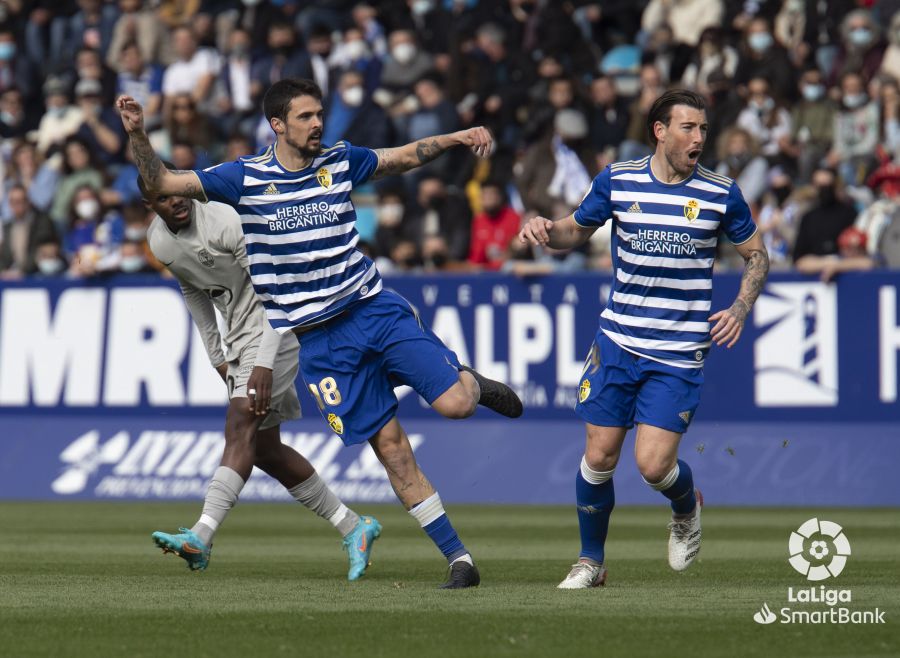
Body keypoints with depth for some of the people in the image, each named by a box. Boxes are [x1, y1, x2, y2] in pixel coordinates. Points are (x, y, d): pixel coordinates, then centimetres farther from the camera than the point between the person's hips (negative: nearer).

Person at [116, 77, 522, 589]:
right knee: (390, 446, -4)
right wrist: (139, 136, -18)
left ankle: (470, 380, 23)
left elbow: (405, 157, 21)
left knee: (454, 404, -16)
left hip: (376, 309, 1)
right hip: (319, 339, -1)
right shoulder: (246, 178, -2)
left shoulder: (340, 162, 5)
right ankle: (459, 560, 2)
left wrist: (456, 139, 8)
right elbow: (161, 183, -3)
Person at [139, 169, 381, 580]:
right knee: (265, 450, 6)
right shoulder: (158, 241, 2)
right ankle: (354, 527, 15)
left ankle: (201, 537, -33)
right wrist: (216, 357, 18)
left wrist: (264, 364, -31)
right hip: (240, 340, 9)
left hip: (276, 329, -9)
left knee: (241, 427, -22)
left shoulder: (226, 221, -23)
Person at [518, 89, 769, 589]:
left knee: (653, 464, -12)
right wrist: (544, 229, -7)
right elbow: (576, 231, 15)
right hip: (618, 342, 2)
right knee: (599, 457, 0)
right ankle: (591, 561, 21)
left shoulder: (720, 194, -3)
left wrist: (740, 309, -6)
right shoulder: (617, 181, 0)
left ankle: (687, 509, 24)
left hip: (679, 354, -2)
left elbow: (756, 255, 10)